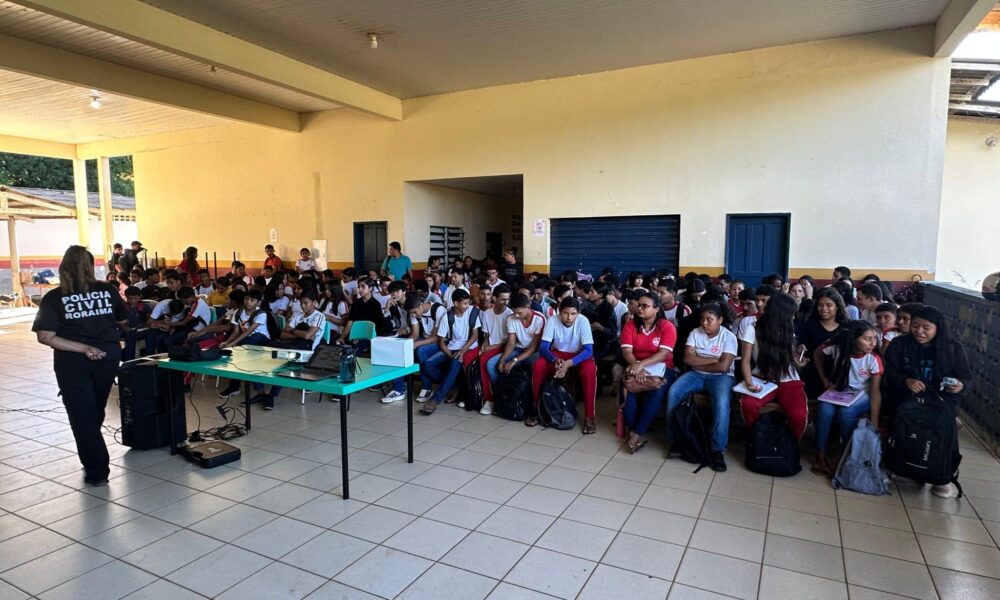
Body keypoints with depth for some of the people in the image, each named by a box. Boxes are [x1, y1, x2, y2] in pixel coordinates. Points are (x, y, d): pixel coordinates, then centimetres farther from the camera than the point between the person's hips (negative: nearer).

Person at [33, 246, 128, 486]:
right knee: (96, 411, 20)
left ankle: (97, 471, 10)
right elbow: (123, 322, 10)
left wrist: (83, 348, -16)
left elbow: (45, 337, -15)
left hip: (72, 361, -2)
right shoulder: (107, 290, -2)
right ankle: (95, 460, 33)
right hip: (108, 357, 3)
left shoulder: (54, 297, -6)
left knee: (82, 415, 8)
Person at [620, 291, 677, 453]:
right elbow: (626, 351, -7)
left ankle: (636, 433, -23)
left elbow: (663, 354, -18)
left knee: (658, 390, -33)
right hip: (636, 366, 3)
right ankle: (635, 432, -18)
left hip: (661, 368, -2)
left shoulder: (667, 327, -8)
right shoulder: (630, 325, 2)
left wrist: (641, 364, -31)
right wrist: (636, 367, -26)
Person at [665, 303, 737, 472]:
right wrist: (713, 359, -13)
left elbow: (723, 366, -18)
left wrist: (698, 362, -9)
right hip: (696, 375, 3)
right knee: (673, 393, -23)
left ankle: (718, 450, -23)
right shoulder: (695, 333, 2)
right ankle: (674, 439, -11)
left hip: (720, 376, -3)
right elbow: (687, 358, -9)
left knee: (721, 402, -35)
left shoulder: (728, 337, -8)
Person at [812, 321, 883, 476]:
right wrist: (825, 380, 1)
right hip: (838, 391, 2)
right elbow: (817, 354, 5)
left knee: (846, 413, -33)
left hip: (861, 395, -1)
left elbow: (875, 393, -17)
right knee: (825, 410, -30)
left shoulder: (874, 360, -20)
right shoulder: (838, 348, -17)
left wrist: (874, 425, -20)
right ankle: (821, 457, -15)